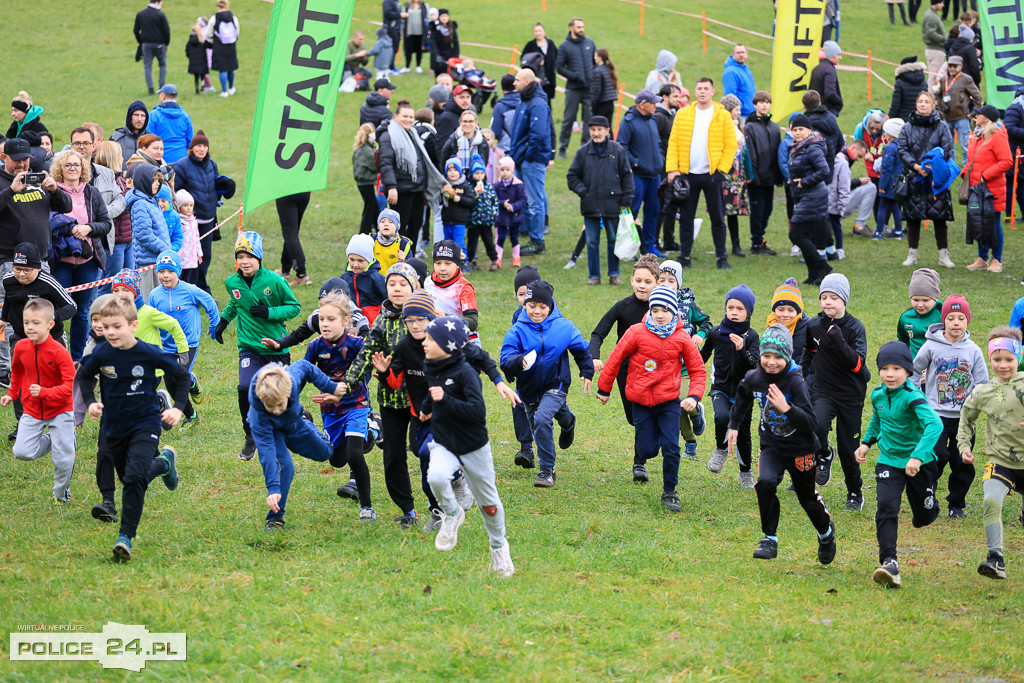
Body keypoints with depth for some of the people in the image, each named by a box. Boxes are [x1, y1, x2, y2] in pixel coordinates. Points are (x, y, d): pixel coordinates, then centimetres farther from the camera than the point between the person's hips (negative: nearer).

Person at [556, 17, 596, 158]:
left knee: (588, 119, 4)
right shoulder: (565, 46, -1)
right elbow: (559, 67, -2)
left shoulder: (589, 43, 9)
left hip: (589, 88, 3)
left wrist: (594, 76, 1)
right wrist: (573, 76, -14)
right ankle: (562, 148, 9)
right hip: (573, 88, -3)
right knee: (568, 119, 0)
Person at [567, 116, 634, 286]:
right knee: (592, 242, 4)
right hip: (590, 205, 1)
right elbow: (572, 176, 11)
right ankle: (594, 276, 11)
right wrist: (582, 191, -4)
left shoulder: (617, 150, 1)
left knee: (614, 240, 5)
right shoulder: (583, 152, 4)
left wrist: (625, 201, 0)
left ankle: (614, 275, 13)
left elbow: (627, 176, 5)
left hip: (612, 204, -1)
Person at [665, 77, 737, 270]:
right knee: (686, 217, 5)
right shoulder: (683, 115, 7)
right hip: (688, 174, 2)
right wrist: (672, 168, -4)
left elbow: (731, 145, 1)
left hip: (712, 174, -2)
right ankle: (684, 257, 11)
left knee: (717, 218, 2)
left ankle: (722, 257, 8)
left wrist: (722, 169, -7)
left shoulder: (723, 116, 2)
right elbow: (673, 142, 6)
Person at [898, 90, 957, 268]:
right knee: (912, 217, 4)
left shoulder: (942, 127, 4)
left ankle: (943, 255, 5)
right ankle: (912, 254, 13)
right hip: (914, 180, 1)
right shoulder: (907, 128, 7)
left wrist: (932, 167, -16)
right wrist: (915, 166, -15)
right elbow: (902, 150, 1)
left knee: (939, 217, -2)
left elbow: (947, 151, -2)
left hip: (936, 179, -1)